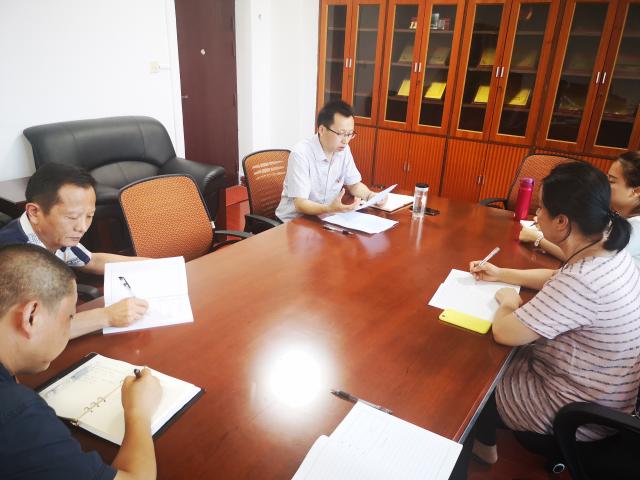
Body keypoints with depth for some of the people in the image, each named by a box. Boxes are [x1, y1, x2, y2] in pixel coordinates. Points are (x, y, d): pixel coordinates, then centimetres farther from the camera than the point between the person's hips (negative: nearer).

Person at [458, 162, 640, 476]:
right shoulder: (611, 252, -7)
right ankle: (483, 443, 42)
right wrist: (500, 274, 10)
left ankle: (461, 454, 41)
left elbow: (503, 333, -32)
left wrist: (508, 301, -11)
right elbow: (558, 279, 13)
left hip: (576, 413, -8)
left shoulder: (583, 281, -38)